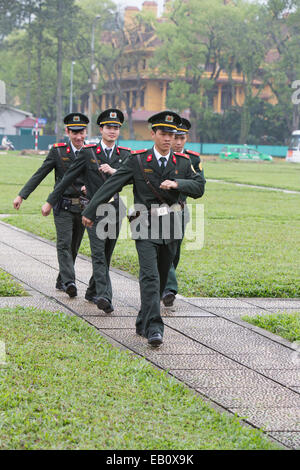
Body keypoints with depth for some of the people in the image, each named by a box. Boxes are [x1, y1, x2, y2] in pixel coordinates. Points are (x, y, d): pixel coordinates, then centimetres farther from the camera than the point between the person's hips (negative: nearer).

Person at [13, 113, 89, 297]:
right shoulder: (58, 151, -1)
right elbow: (39, 175, 0)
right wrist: (22, 195, -5)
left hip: (83, 207, 3)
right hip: (63, 206, -3)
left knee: (74, 247, 9)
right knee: (64, 244, -15)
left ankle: (61, 281, 24)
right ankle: (69, 282, -23)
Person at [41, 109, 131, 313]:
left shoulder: (125, 154, 8)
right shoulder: (88, 152, 1)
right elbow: (68, 178, 4)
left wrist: (113, 171, -23)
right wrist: (51, 201, 5)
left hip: (115, 209, 3)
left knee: (106, 255, 10)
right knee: (98, 253, -16)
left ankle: (92, 292, 27)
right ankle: (103, 295, -27)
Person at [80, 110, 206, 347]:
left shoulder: (182, 163, 7)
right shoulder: (138, 160, -2)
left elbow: (199, 187, 0)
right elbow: (111, 185, -1)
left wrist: (177, 183, -18)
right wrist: (91, 211, -2)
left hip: (170, 229, 4)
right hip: (145, 228, -4)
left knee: (161, 279, 11)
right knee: (150, 277, -17)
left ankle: (143, 324, 26)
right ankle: (154, 328, -22)